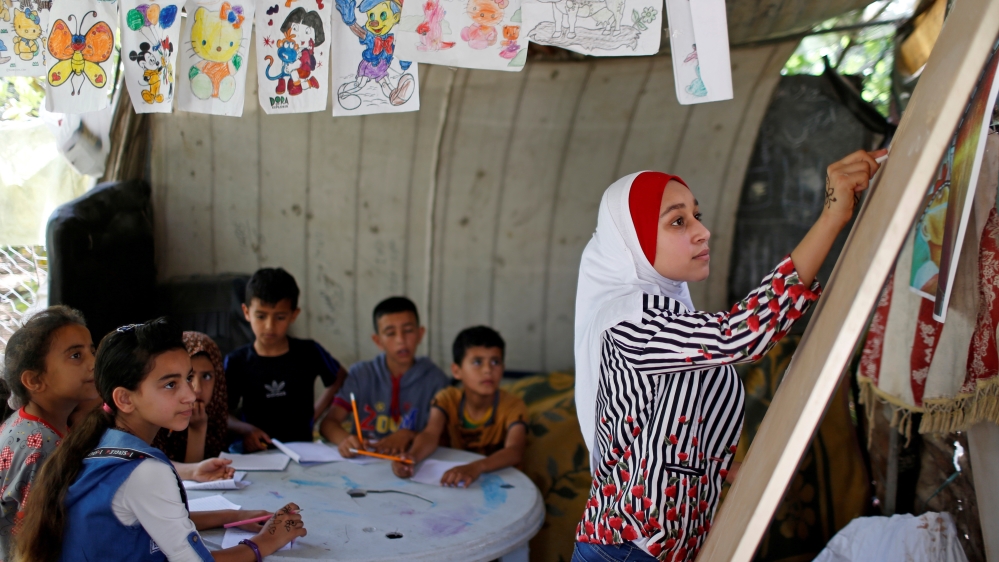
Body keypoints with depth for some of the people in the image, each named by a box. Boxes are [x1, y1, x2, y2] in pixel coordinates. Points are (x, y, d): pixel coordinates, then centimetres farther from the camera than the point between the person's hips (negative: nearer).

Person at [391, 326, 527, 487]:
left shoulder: (512, 406, -10)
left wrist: (476, 467, -48)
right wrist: (412, 456, -43)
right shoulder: (448, 399, -2)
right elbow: (430, 434, -19)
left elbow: (515, 451, -28)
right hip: (454, 480, 1)